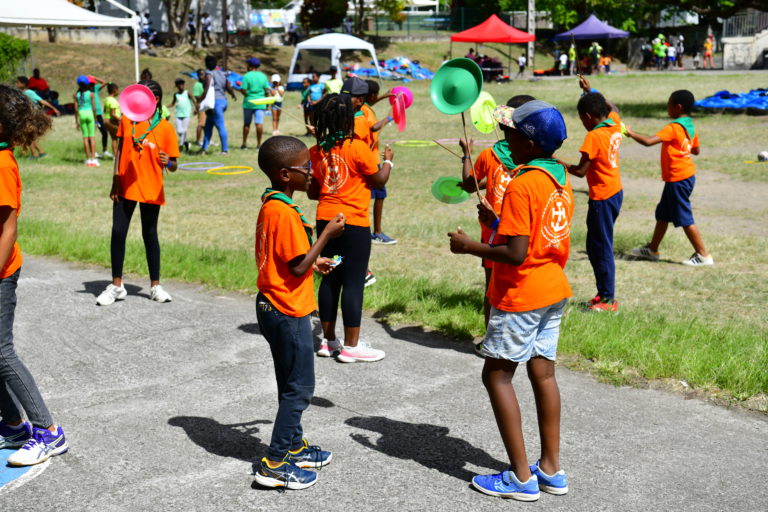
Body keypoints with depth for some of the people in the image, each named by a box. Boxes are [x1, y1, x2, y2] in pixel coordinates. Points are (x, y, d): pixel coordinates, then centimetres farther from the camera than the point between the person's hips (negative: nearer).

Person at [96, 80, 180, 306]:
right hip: (125, 187, 3)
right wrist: (115, 181, 3)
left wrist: (168, 162, -30)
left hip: (151, 190, -2)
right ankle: (116, 286, 13)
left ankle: (155, 286, 20)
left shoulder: (165, 128, -8)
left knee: (150, 235, 7)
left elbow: (173, 166, -6)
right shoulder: (126, 121, 2)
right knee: (118, 233, 1)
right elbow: (120, 151, 8)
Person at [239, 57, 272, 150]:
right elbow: (267, 90, 2)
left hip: (248, 102, -1)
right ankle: (259, 144, -4)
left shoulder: (246, 76, -7)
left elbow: (243, 90, -12)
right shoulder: (263, 76, 3)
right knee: (259, 123, -2)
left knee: (246, 124, 9)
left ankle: (244, 144, 14)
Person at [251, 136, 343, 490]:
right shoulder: (285, 213, -22)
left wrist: (313, 263, 13)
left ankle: (294, 447, 34)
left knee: (292, 385, 21)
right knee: (299, 388, 0)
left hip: (273, 307, 10)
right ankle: (274, 464, 5)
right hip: (288, 313, -10)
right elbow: (298, 268, -21)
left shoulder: (270, 205, 8)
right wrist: (327, 235, -15)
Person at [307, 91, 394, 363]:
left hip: (326, 221, 6)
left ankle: (328, 340, 22)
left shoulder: (317, 151, 3)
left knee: (329, 279, 13)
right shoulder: (358, 148, -14)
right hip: (354, 223, -6)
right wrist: (387, 159, 13)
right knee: (353, 282, 0)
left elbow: (312, 192, 9)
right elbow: (379, 180, -3)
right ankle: (351, 346, 5)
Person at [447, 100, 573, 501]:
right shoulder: (561, 177, 7)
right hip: (554, 290, 9)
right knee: (543, 373, 14)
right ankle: (551, 470, 22)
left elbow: (515, 254, -24)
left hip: (520, 297, -9)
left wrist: (468, 247, -12)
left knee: (497, 375, 2)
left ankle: (521, 477, 4)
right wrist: (500, 222, 13)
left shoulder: (521, 185, -21)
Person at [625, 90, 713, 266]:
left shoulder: (673, 128, -21)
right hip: (686, 174, 10)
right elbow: (696, 150, 18)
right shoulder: (690, 126, 7)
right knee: (662, 213, 18)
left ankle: (703, 255, 4)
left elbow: (648, 141, -30)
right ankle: (652, 250, 29)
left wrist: (630, 132, -18)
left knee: (685, 218, -2)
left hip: (678, 179, -10)